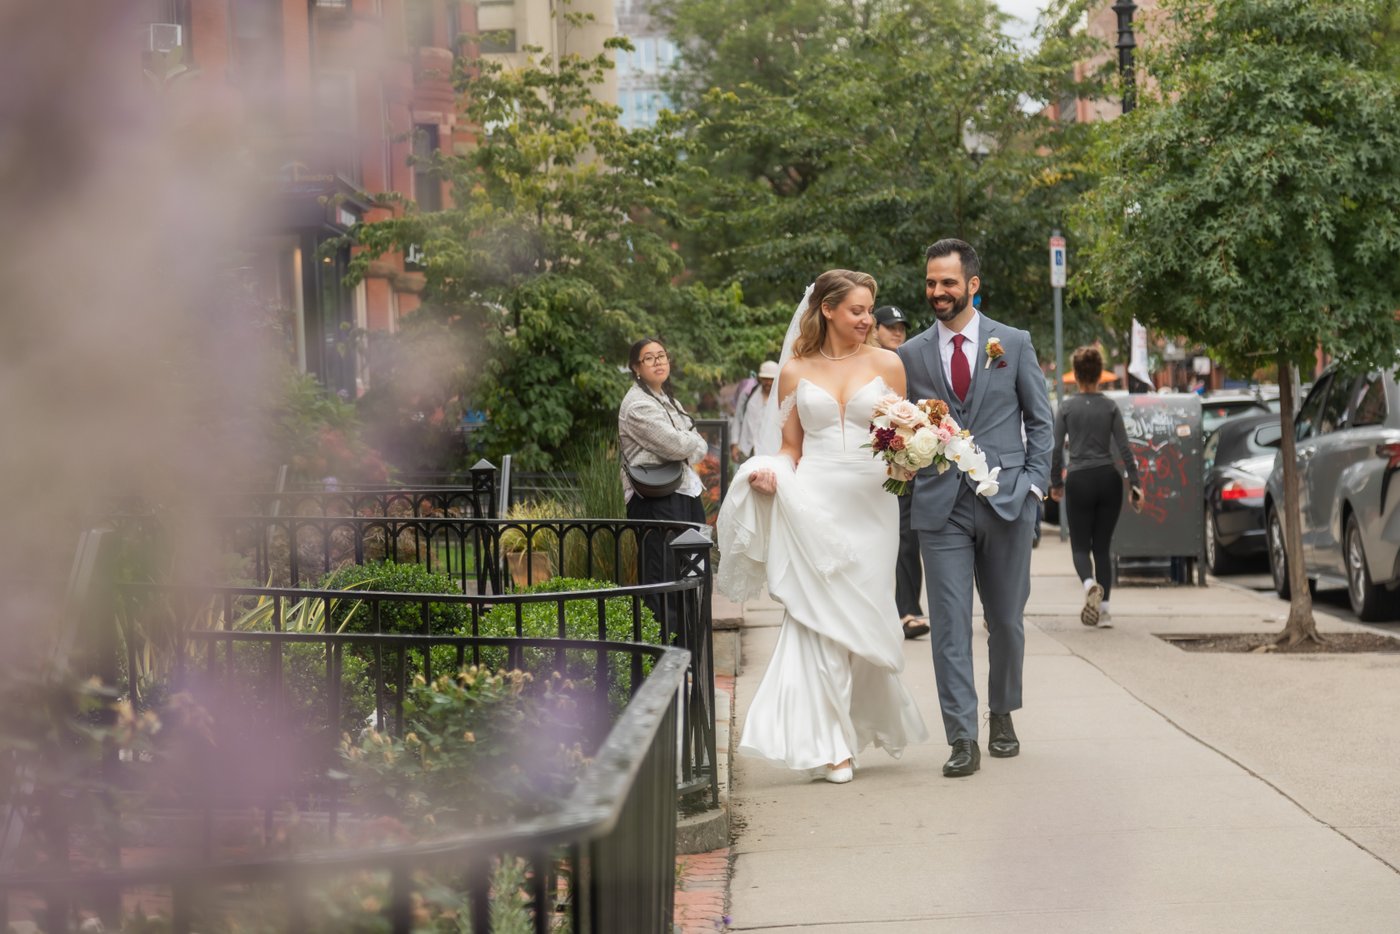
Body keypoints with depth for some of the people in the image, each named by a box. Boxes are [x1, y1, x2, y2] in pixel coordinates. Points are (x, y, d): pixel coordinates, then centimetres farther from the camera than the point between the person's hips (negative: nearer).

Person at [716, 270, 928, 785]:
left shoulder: (886, 364, 7)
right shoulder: (795, 370, 8)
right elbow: (789, 447, 13)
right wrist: (771, 472, -8)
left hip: (869, 505, 0)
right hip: (814, 503, 0)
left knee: (862, 620, 2)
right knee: (818, 619, -6)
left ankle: (867, 722, 23)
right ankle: (830, 745, -4)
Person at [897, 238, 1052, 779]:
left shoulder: (1013, 344, 6)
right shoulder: (911, 355, 8)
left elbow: (1040, 420, 8)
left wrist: (1034, 483, -1)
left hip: (1006, 502, 0)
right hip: (941, 507, 0)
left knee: (1006, 620, 8)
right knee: (950, 623, -6)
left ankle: (1002, 715, 29)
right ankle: (963, 739, -6)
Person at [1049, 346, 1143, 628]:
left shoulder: (1067, 407, -2)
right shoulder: (1110, 406, 1)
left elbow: (1056, 449, -2)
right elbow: (1124, 449, -2)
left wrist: (1055, 483, 10)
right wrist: (1135, 486, 2)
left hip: (1079, 481, -2)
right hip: (1109, 479, 2)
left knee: (1080, 546, 6)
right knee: (1102, 546, 11)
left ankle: (1090, 583, -26)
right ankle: (1104, 609, 2)